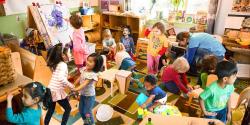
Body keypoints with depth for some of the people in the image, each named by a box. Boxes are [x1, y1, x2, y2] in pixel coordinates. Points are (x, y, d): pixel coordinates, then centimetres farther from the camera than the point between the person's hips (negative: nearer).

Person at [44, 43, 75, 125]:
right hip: (58, 91, -8)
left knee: (51, 110, 23)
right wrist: (71, 85, -22)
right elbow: (61, 78, -32)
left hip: (51, 90, 8)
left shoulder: (55, 63, 8)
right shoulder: (63, 65, -17)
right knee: (68, 108, 11)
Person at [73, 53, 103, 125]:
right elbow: (79, 79, 8)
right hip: (82, 94, 8)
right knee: (81, 110, 20)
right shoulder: (84, 69, -6)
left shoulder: (92, 74, -28)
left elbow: (84, 84, -32)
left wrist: (75, 90, -38)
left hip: (89, 95, -8)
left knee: (87, 112, 2)